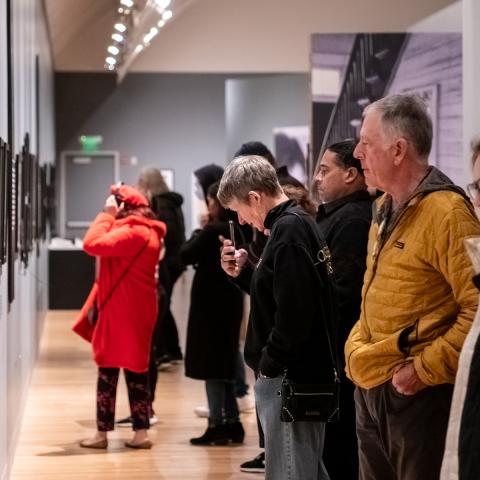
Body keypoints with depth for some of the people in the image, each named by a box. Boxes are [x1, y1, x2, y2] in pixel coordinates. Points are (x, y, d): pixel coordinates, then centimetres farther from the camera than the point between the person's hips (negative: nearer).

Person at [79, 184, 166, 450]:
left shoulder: (133, 233, -19)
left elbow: (92, 244, -27)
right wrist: (111, 218, 8)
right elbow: (106, 245, 19)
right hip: (137, 310, 9)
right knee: (135, 368, 10)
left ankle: (103, 432, 2)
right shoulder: (147, 231, 15)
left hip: (122, 312, -9)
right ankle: (140, 431, 10)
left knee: (108, 369, -2)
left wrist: (106, 215, -16)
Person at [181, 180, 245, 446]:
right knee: (224, 362, 16)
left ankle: (217, 425, 0)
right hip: (231, 301, 8)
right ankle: (231, 423, 18)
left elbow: (186, 255, -13)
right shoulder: (240, 231, 5)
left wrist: (200, 231, 2)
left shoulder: (212, 231, -18)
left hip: (210, 302, -8)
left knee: (210, 364, -1)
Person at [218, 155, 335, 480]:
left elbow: (294, 312, -26)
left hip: (289, 377, -10)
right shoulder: (296, 223, 14)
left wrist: (269, 364, -17)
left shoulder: (289, 229, -17)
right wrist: (243, 273, 9)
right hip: (295, 373, 10)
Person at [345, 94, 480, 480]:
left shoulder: (446, 212, -16)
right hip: (371, 389, 9)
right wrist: (357, 350, 10)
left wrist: (425, 369, -19)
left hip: (419, 395, -9)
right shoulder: (385, 209, 12)